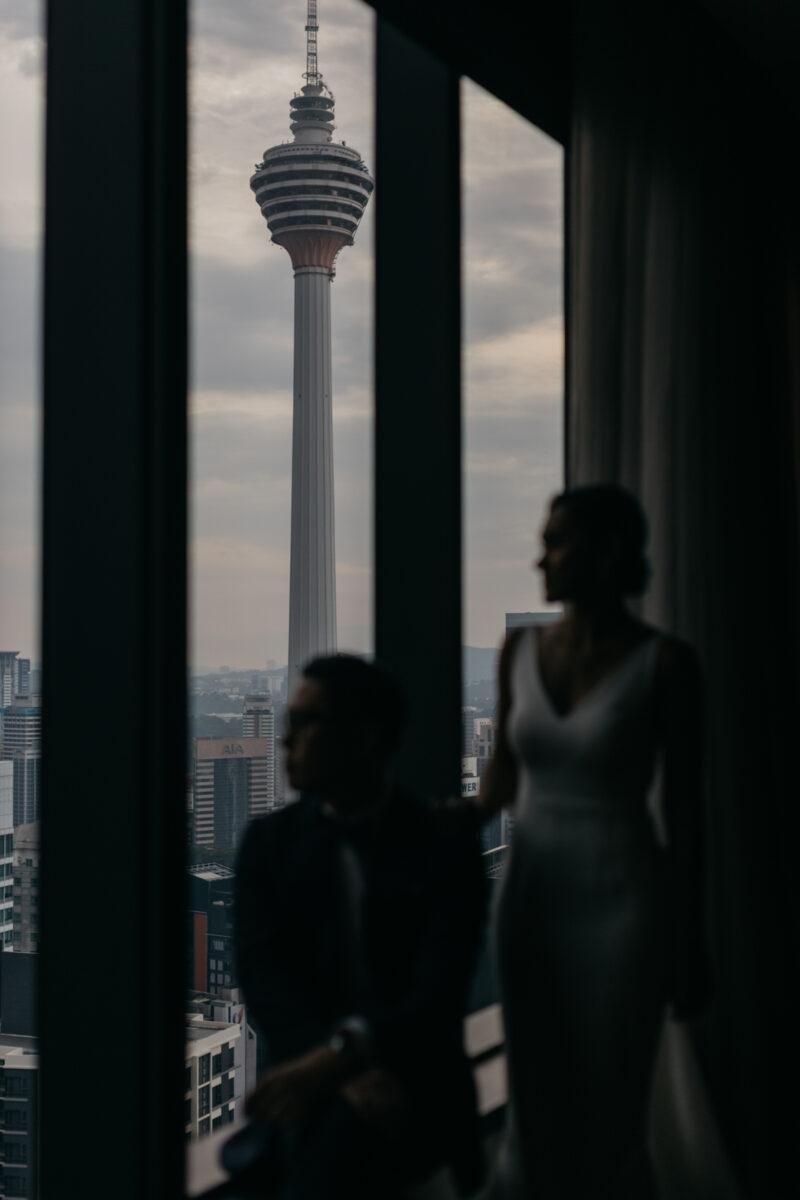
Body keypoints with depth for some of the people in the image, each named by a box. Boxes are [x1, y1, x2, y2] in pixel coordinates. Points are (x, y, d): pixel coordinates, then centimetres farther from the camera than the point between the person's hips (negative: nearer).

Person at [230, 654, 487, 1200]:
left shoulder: (446, 842, 2)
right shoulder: (269, 841, 9)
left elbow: (440, 992, -10)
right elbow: (265, 982, -3)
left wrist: (339, 1056, -29)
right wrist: (352, 1077, -21)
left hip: (416, 1081, -1)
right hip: (314, 1079, 2)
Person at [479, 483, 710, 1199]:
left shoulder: (665, 663, -12)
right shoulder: (521, 650, 2)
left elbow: (684, 808, -9)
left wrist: (690, 945, -6)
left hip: (624, 905, -4)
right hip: (531, 898, 4)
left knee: (610, 1119, 3)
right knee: (534, 1109, 11)